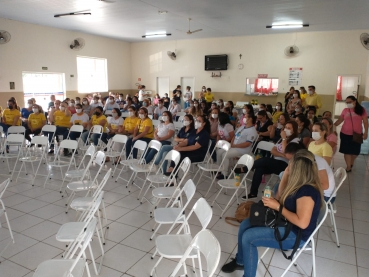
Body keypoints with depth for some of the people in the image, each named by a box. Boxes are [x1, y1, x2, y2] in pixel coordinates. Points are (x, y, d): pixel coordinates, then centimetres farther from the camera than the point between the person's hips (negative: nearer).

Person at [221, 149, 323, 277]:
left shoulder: (307, 191, -27)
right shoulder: (301, 184, 2)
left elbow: (302, 223, -32)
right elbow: (282, 197, 11)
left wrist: (278, 207, -23)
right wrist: (285, 176, -2)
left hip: (295, 234, -10)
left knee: (248, 237, -17)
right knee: (245, 224, 9)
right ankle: (240, 261, 27)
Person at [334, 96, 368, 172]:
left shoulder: (361, 110, -2)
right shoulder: (345, 110, 1)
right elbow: (340, 120, 3)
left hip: (357, 134, 0)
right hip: (345, 134, 1)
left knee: (355, 151, 9)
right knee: (347, 151, 1)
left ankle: (351, 163, 34)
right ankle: (348, 167, 10)